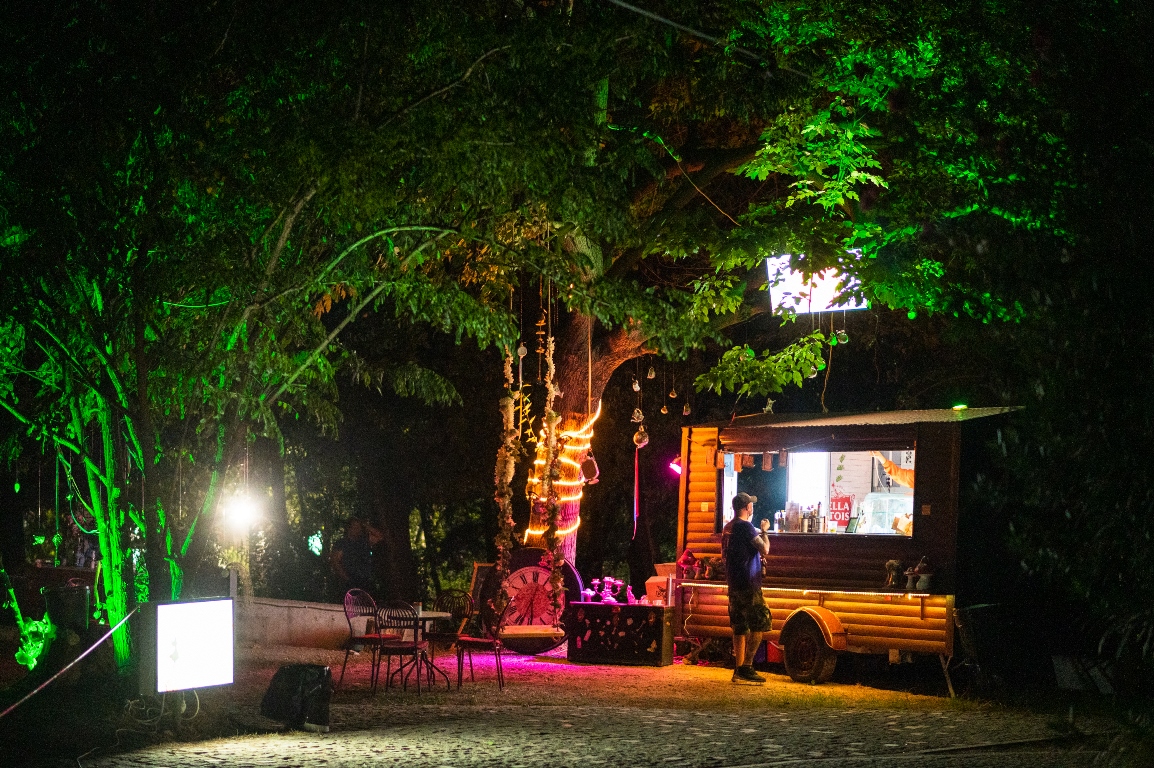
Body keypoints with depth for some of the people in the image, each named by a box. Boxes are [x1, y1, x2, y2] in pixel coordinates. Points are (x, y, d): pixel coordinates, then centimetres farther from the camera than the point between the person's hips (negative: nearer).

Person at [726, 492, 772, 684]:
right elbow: (765, 549, -17)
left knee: (740, 628, 10)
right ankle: (746, 667, -13)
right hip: (748, 584, -9)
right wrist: (764, 531, -1)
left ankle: (739, 670, 10)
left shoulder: (730, 528, 15)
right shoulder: (746, 527, -13)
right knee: (759, 625, -8)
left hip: (734, 585, 9)